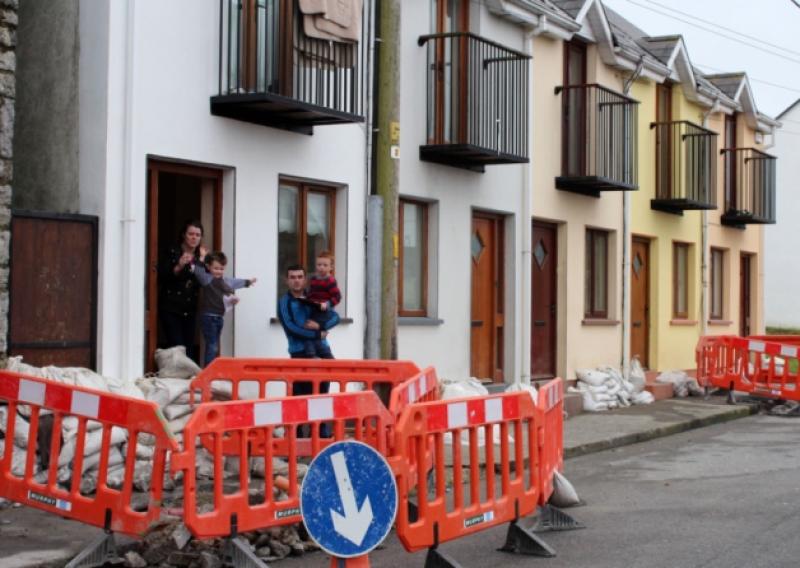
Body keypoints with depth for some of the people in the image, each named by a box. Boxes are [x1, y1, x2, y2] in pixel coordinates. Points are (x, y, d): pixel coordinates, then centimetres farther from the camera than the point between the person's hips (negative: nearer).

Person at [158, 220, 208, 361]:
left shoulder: (200, 255, 9)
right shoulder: (173, 253, -5)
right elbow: (162, 277, -12)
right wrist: (179, 266, -23)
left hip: (190, 310, 5)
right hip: (171, 308, -5)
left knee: (189, 348, 2)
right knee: (176, 346, -12)